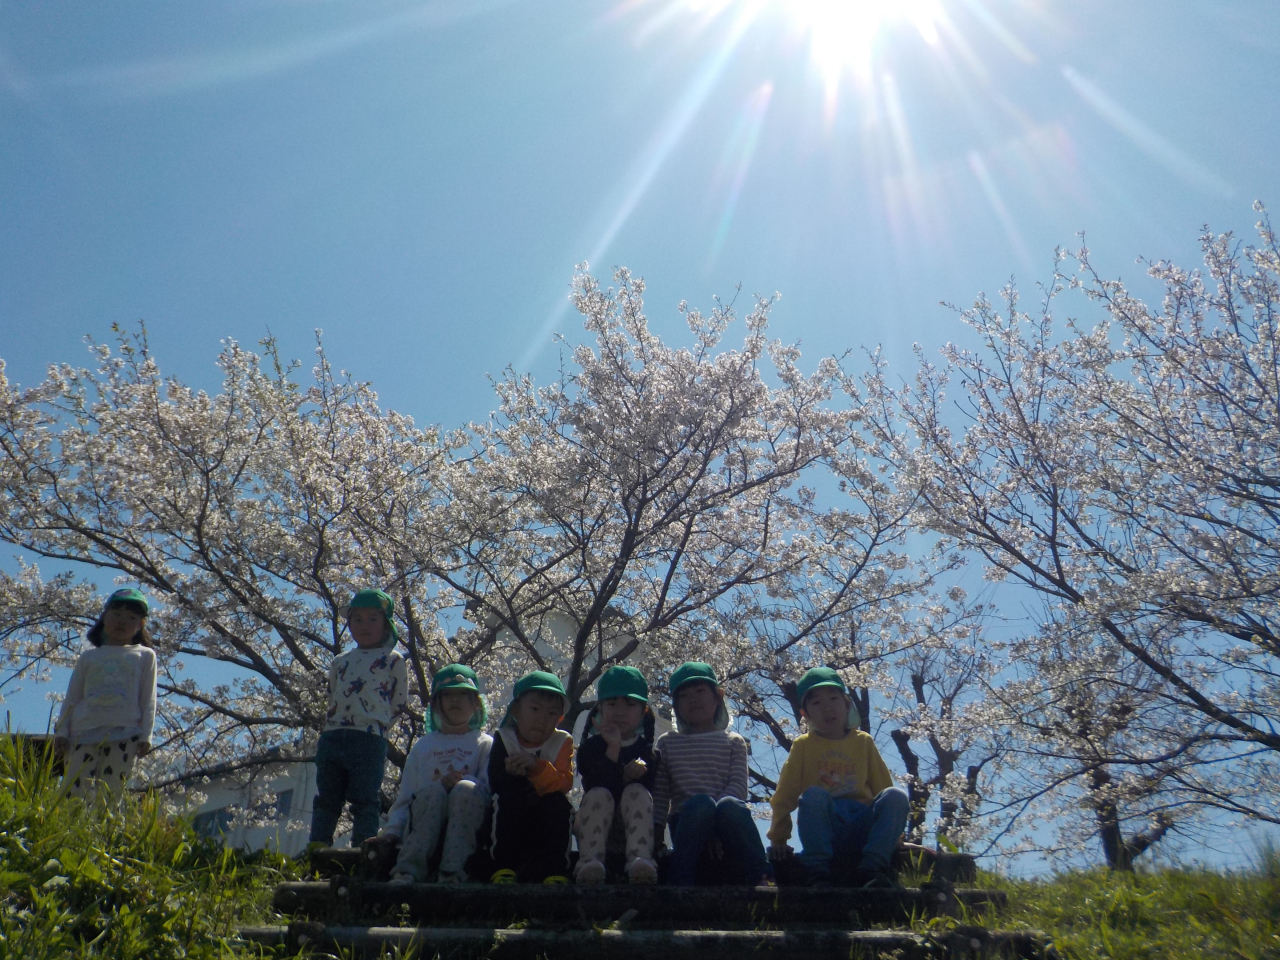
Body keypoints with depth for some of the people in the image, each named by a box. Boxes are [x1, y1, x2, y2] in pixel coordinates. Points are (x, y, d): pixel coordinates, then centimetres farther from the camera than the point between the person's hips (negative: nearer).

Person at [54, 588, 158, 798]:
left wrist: (146, 736, 1)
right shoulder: (88, 657, 20)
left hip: (124, 733, -1)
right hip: (83, 732, 2)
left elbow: (148, 699, 10)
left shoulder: (144, 655, 16)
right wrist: (61, 731, 5)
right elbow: (72, 697, 18)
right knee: (74, 793, -12)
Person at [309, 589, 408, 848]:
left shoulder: (392, 660, 6)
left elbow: (399, 701, 6)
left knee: (365, 801, -5)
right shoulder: (340, 662, 20)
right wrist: (333, 725, 13)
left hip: (369, 739, -5)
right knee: (326, 799, 5)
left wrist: (375, 723, 5)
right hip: (332, 736, 5)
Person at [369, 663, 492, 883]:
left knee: (466, 789, -32)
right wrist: (391, 831, 0)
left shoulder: (485, 744, 17)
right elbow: (405, 795, 15)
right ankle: (407, 871, -39)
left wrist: (457, 782, -16)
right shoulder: (423, 746, 24)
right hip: (422, 829, 1)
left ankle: (452, 872, -39)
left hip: (467, 828, -1)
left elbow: (488, 790, 1)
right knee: (433, 790, -30)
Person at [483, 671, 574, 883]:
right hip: (510, 819, 0)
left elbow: (565, 784, -15)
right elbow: (495, 784, -15)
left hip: (549, 822, 1)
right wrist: (511, 775, -38)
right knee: (505, 800, -30)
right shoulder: (504, 739, -1)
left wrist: (537, 766, -32)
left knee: (559, 803, -29)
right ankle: (502, 868, -28)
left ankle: (556, 871, -28)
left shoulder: (562, 742, 1)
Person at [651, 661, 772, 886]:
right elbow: (659, 794, 11)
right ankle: (679, 880, -38)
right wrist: (656, 829, -6)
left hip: (725, 828, 0)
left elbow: (738, 785, 1)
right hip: (685, 823, 0)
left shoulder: (733, 741, 17)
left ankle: (762, 877, -31)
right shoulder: (667, 743, 19)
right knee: (700, 801, -36)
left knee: (729, 804, -36)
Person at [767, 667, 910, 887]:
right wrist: (778, 838, 5)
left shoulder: (864, 742, 16)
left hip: (863, 826, 2)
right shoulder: (803, 745, 11)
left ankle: (872, 869, -29)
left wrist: (892, 833, 13)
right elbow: (784, 795, 9)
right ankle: (817, 872, -34)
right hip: (823, 829, -2)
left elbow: (883, 788, 18)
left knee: (896, 795, -25)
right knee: (813, 794, -33)